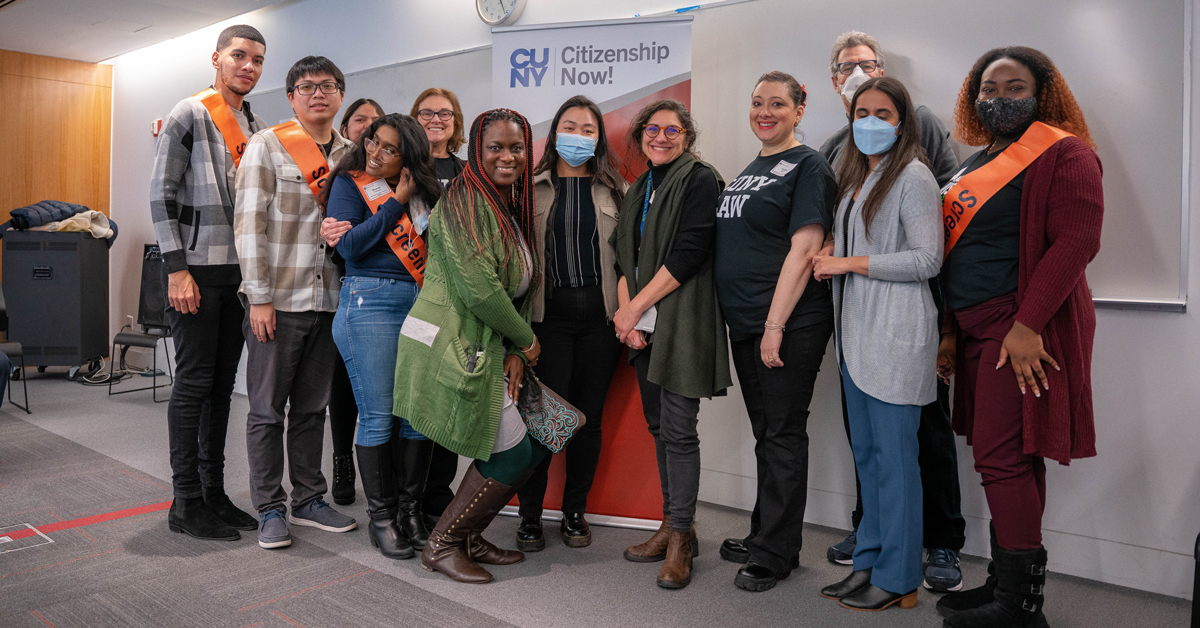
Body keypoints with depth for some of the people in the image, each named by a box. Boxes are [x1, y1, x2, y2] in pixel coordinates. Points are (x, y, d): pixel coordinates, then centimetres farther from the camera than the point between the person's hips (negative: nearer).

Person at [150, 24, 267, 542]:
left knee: (222, 384, 9)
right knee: (194, 382, -3)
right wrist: (177, 269, -15)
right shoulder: (189, 115, -3)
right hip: (196, 269, -6)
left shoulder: (257, 128, 16)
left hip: (240, 270, 6)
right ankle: (186, 503, 7)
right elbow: (161, 195, -8)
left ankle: (214, 492, 19)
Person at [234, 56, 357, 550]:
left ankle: (308, 500, 24)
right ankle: (270, 508, 16)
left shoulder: (351, 153, 12)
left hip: (328, 300, 5)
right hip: (278, 301, -4)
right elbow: (249, 223, -8)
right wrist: (259, 297, -13)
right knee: (268, 408, 4)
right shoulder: (267, 146, -3)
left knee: (313, 406, 13)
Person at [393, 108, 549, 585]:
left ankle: (468, 536, 23)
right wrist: (526, 340, -9)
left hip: (485, 350, 9)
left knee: (537, 442, 10)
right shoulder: (464, 200, -13)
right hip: (450, 346, -9)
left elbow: (519, 288, 13)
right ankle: (441, 545, 13)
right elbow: (478, 287, -22)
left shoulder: (513, 209, 16)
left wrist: (515, 352, 0)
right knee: (511, 454, -4)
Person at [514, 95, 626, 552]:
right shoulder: (530, 187, 10)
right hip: (548, 312, -1)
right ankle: (530, 514, 13)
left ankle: (575, 512, 22)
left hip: (600, 313, 2)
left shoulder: (615, 189, 13)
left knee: (589, 416, 6)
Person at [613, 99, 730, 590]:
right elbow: (624, 258, 14)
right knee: (658, 426, 12)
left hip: (681, 322, -7)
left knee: (678, 430, -5)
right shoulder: (638, 191, 18)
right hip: (642, 326, 8)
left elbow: (688, 253, -15)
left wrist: (636, 307, -12)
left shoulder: (699, 180, -5)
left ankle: (681, 536, 7)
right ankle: (672, 526, 23)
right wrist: (626, 314, -2)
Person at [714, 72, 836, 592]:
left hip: (789, 325, -8)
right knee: (765, 433, 16)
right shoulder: (751, 169, 18)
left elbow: (803, 250, -16)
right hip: (745, 323, 8)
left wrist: (775, 324, -20)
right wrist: (749, 321, 15)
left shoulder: (808, 167, -7)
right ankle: (764, 534, 29)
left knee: (783, 435, 0)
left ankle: (774, 554, 11)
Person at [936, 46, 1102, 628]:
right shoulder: (976, 165, 19)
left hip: (1023, 327, -7)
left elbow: (1075, 242, -15)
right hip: (978, 329, 7)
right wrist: (950, 328, 13)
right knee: (1014, 459, 11)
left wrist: (1027, 326, -21)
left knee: (1001, 458, -8)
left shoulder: (1064, 153, -4)